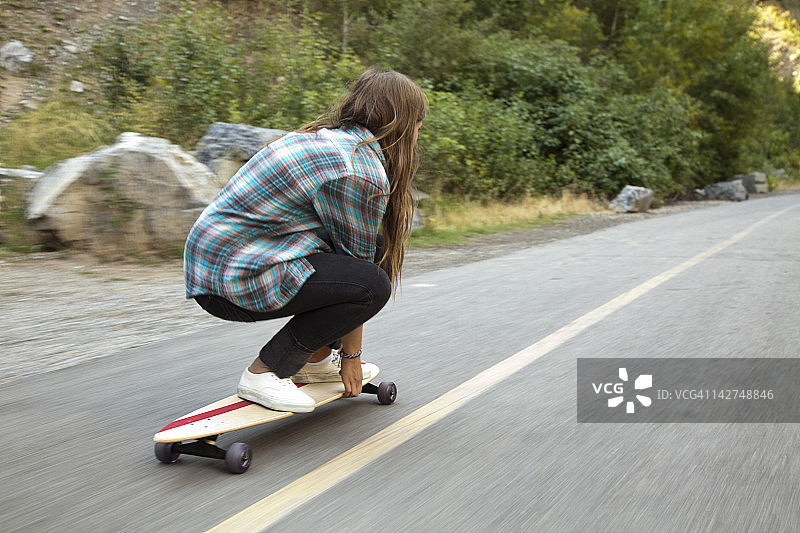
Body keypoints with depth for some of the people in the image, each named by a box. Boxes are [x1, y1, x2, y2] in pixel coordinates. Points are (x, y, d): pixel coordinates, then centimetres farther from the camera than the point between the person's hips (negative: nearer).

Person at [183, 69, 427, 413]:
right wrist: (351, 356, 1)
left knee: (374, 254, 11)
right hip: (233, 281, -10)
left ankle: (315, 359, 18)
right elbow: (358, 268, -10)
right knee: (373, 284, -17)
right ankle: (263, 374, -9)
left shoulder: (323, 138, 14)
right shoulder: (361, 172, -16)